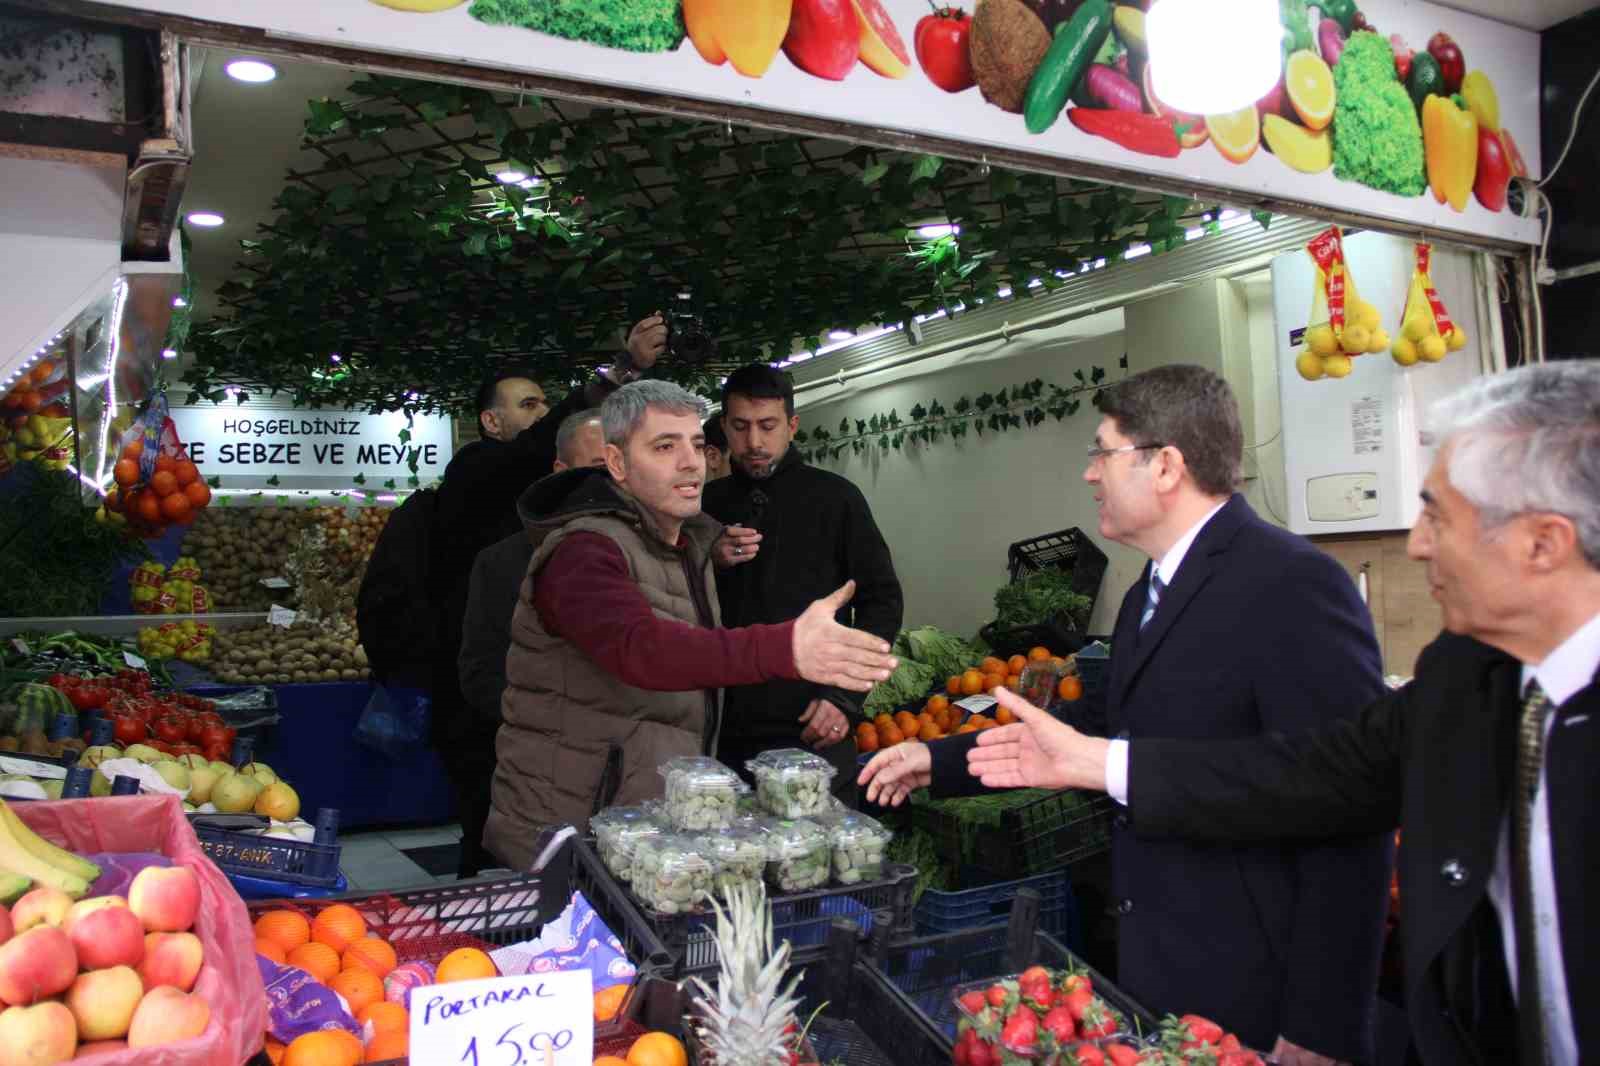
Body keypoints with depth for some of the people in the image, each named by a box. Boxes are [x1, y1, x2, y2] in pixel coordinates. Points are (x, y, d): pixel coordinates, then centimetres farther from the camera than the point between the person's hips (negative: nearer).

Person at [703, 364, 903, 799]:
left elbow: (883, 600, 2)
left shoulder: (835, 497, 1)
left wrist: (845, 696, -8)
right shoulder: (708, 503, 9)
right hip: (725, 733, 2)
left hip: (815, 733, -2)